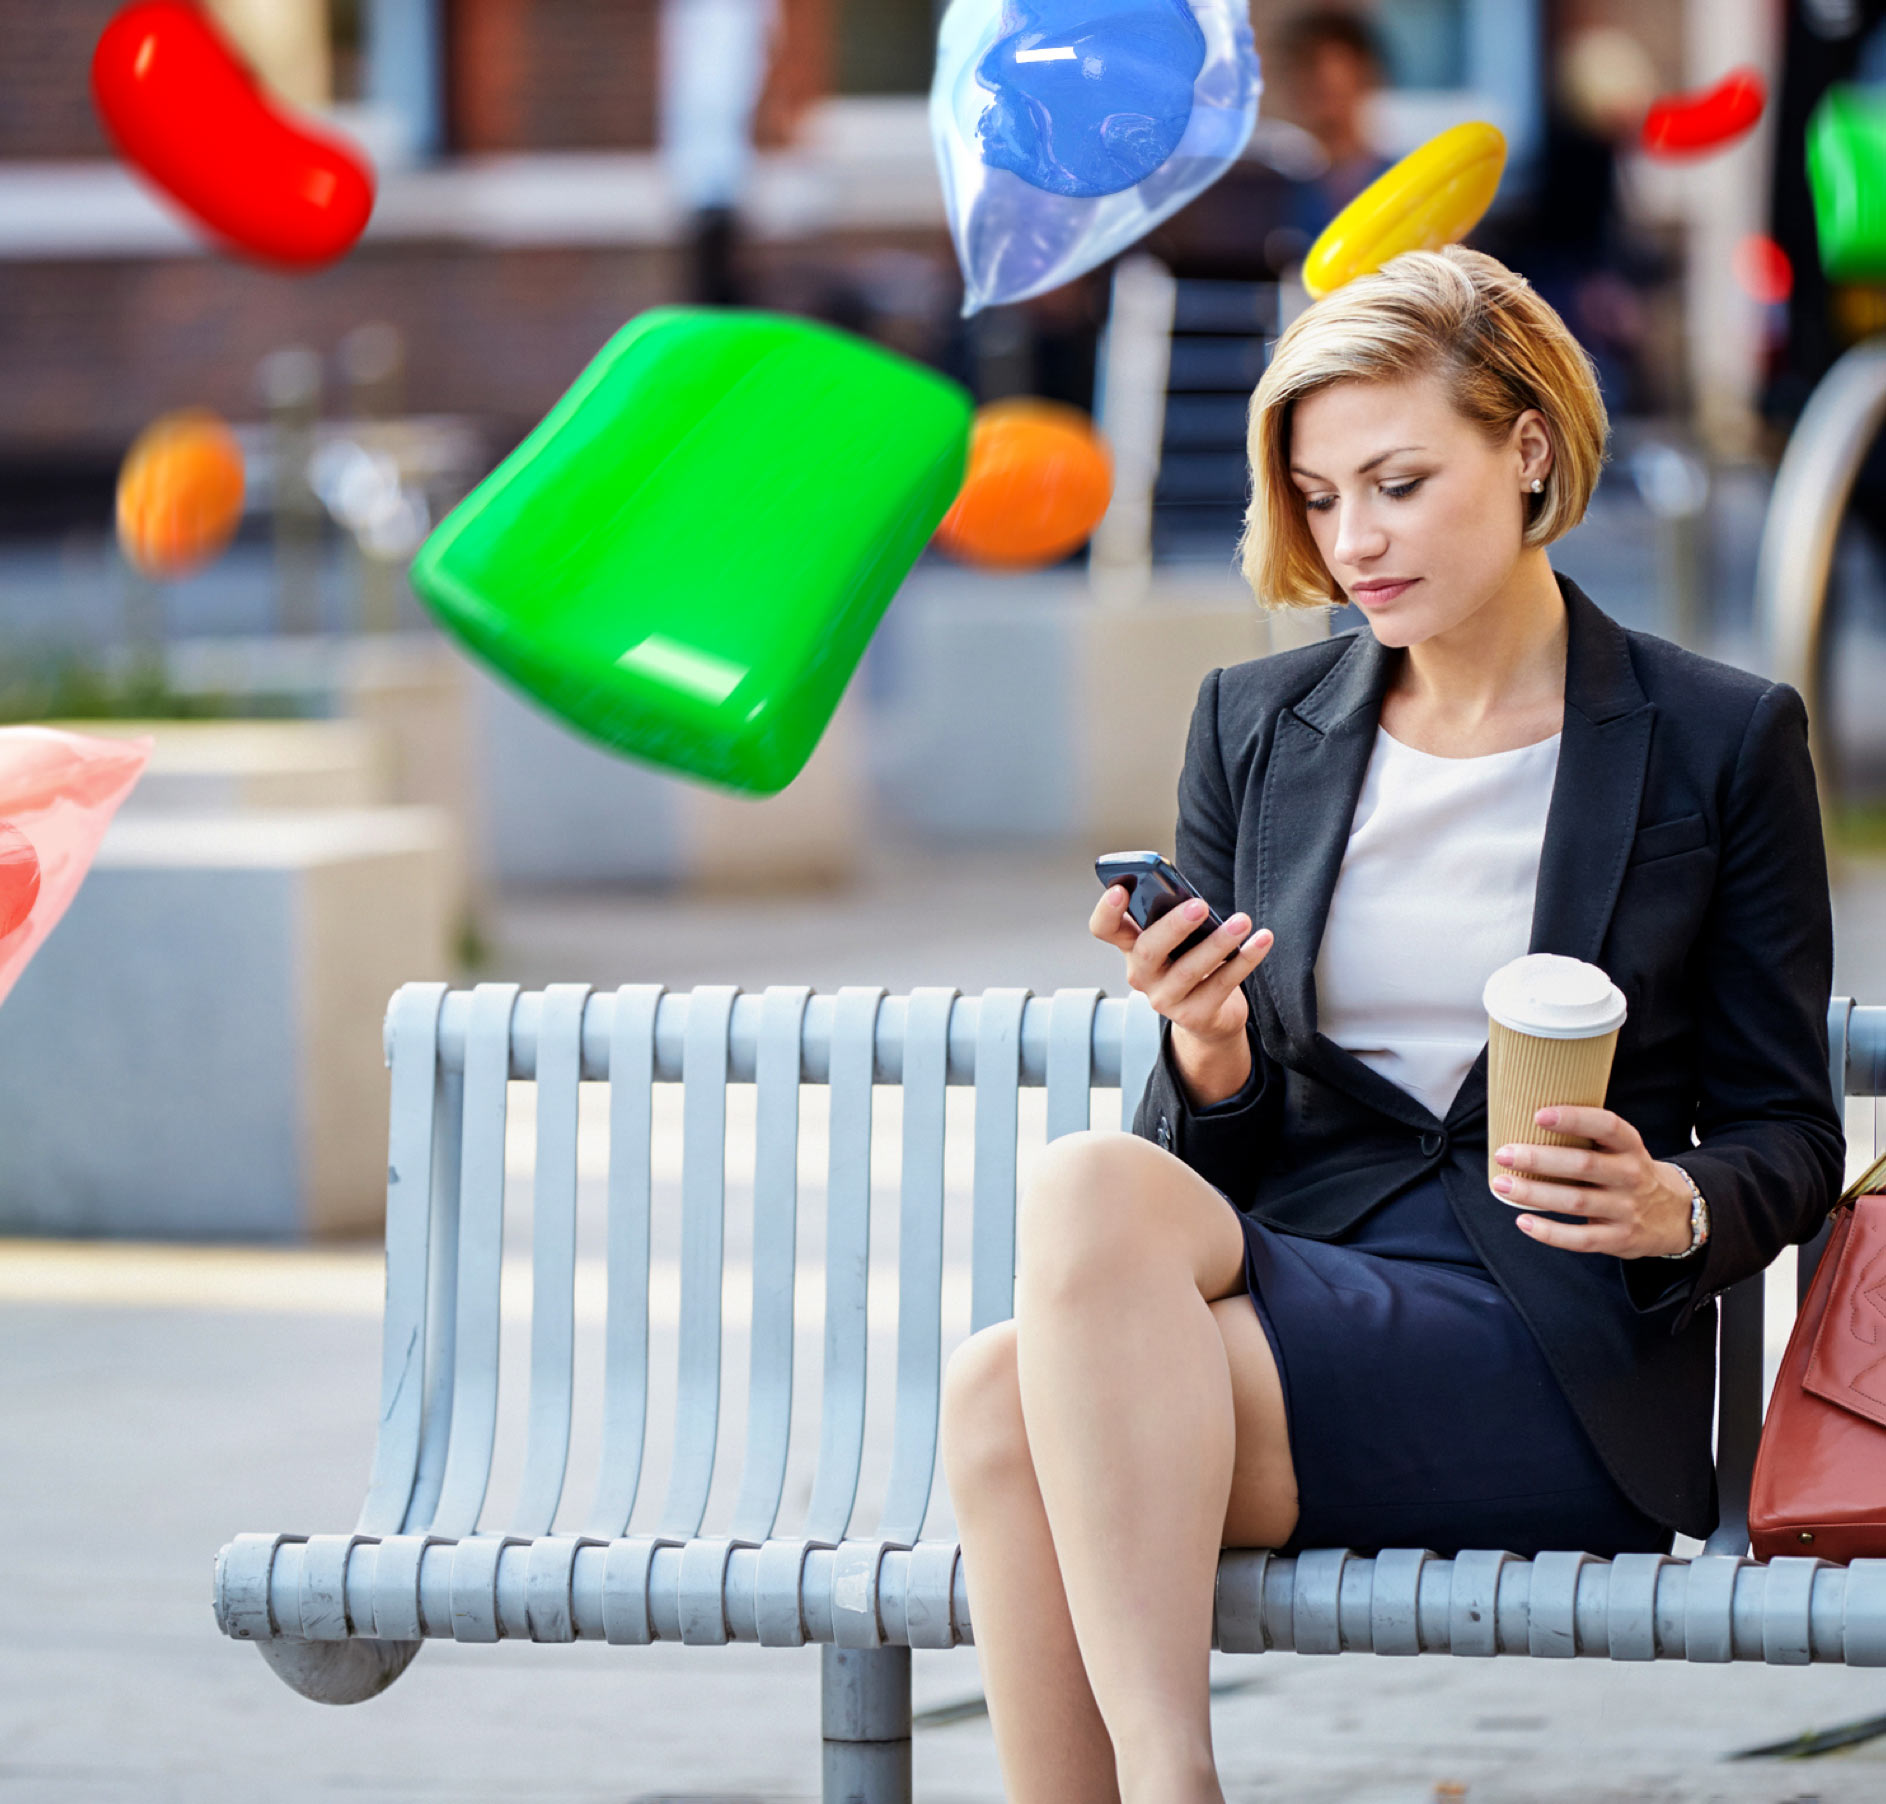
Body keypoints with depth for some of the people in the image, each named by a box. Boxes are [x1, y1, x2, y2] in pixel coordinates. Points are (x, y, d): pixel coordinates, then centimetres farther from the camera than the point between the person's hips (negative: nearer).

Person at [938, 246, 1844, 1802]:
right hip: (1288, 1282, 4)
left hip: (1561, 1375, -4)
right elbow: (1208, 1150, 15)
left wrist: (1677, 1209, -14)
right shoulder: (1255, 726, 15)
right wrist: (1208, 1057, -9)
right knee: (1091, 1187, -33)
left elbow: (1789, 1137, 9)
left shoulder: (1720, 741, 5)